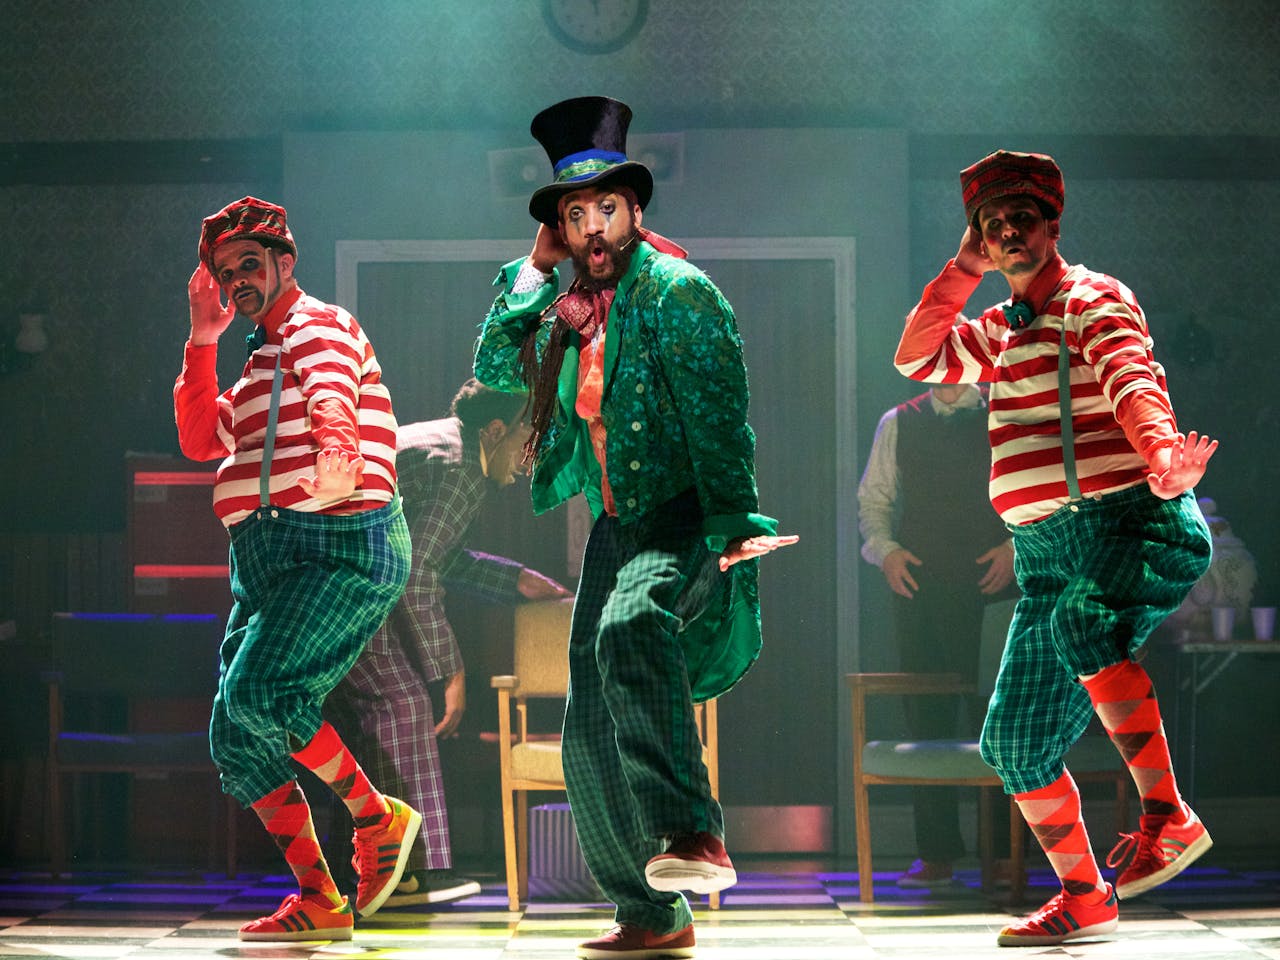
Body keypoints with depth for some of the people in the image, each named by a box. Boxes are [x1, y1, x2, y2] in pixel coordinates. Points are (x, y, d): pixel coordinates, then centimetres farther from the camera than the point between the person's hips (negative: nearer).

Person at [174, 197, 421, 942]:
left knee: (260, 693, -25)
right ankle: (318, 899, 7)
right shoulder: (261, 361, 27)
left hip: (339, 542, -9)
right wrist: (203, 339, 13)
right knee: (237, 738, 2)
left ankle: (378, 817, -6)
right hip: (265, 557, 9)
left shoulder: (320, 326, -1)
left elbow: (330, 389, -25)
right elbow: (202, 440, 18)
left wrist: (337, 447, -47)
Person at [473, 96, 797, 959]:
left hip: (686, 521, -8)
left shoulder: (676, 289, -9)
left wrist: (731, 530, -24)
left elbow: (718, 418, -15)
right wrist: (534, 270, 8)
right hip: (614, 529, 8)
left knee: (630, 633, -39)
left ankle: (694, 834, -47)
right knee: (592, 740, 6)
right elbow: (494, 367, 13)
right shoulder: (571, 308, 13)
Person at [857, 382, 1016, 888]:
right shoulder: (898, 424, 13)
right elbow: (873, 499, 15)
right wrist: (886, 549, -2)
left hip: (990, 586, -2)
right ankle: (936, 854, 5)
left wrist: (1017, 546, -10)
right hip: (918, 583, 2)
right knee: (925, 714, 0)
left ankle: (1005, 850, 2)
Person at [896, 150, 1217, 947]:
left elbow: (1133, 382, -21)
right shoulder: (1000, 329, 21)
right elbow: (917, 357, 20)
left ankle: (1168, 815, -34)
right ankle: (1083, 898, 20)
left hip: (1138, 523, -8)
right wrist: (965, 268, 13)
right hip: (1046, 550, 8)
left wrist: (1163, 455, -42)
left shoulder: (1096, 301, -3)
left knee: (1081, 619, -39)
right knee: (1016, 741, 5)